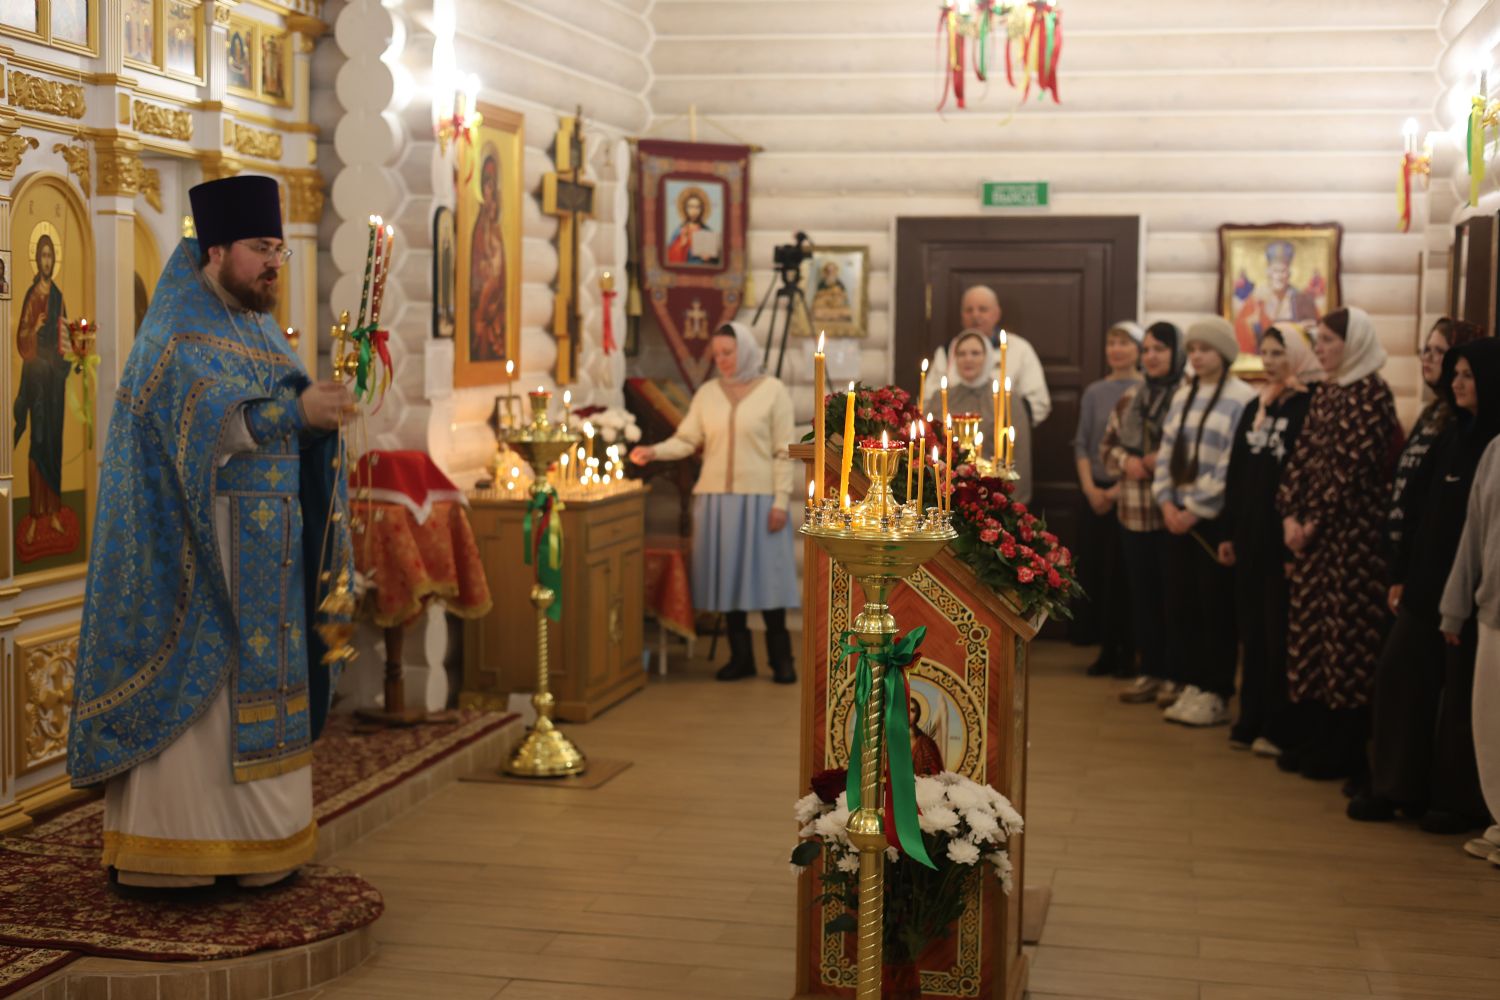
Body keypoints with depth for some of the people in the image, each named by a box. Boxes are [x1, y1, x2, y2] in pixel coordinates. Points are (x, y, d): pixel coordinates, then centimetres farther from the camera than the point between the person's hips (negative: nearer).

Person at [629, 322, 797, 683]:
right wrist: (654, 451, -16)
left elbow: (783, 452, -3)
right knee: (728, 576, 5)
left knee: (765, 574, -3)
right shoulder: (708, 393, 9)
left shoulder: (772, 390, -1)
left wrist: (781, 500, -10)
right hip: (716, 498, 4)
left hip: (759, 499, -3)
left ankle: (781, 658, 8)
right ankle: (740, 657, 15)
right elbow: (687, 439, 3)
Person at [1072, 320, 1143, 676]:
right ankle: (1106, 649, 14)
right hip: (1095, 492, 4)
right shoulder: (1094, 393, 10)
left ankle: (1128, 652, 6)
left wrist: (1121, 487, -13)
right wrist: (1090, 487, -3)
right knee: (1095, 570, 4)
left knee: (1126, 572, -3)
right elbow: (1081, 443, 10)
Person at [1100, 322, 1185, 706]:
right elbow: (1108, 444, 19)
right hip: (1134, 513, 6)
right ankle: (1150, 671, 20)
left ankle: (1175, 676, 9)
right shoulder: (1130, 399, 13)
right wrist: (1125, 461, -1)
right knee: (1141, 593, 11)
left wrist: (1165, 460, -20)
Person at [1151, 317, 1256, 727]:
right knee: (1181, 604, 8)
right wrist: (1167, 502, 0)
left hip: (1216, 518, -7)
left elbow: (1233, 465, -14)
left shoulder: (1242, 399, -8)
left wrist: (1197, 509, -13)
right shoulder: (1183, 397, 14)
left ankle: (1217, 694, 8)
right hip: (1179, 516, 7)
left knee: (1216, 607, -1)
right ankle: (1193, 685, 19)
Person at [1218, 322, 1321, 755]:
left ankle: (1279, 727, 7)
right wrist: (1229, 532, 11)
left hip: (1284, 537, -7)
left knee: (1279, 635, -1)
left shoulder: (1313, 406, -9)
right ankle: (1252, 720, 18)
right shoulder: (1254, 407, 15)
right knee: (1252, 630, 10)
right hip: (1250, 536, 7)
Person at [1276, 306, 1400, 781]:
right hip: (1314, 531, 9)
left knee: (1349, 633, -3)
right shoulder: (1325, 392, 13)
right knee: (1310, 629, 11)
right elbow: (1302, 456, 11)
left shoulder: (1372, 393, -12)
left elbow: (1354, 465, -17)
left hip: (1353, 532, -8)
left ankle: (1346, 750, 5)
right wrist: (1290, 514, -1)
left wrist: (1316, 521, -13)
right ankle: (1316, 738, 20)